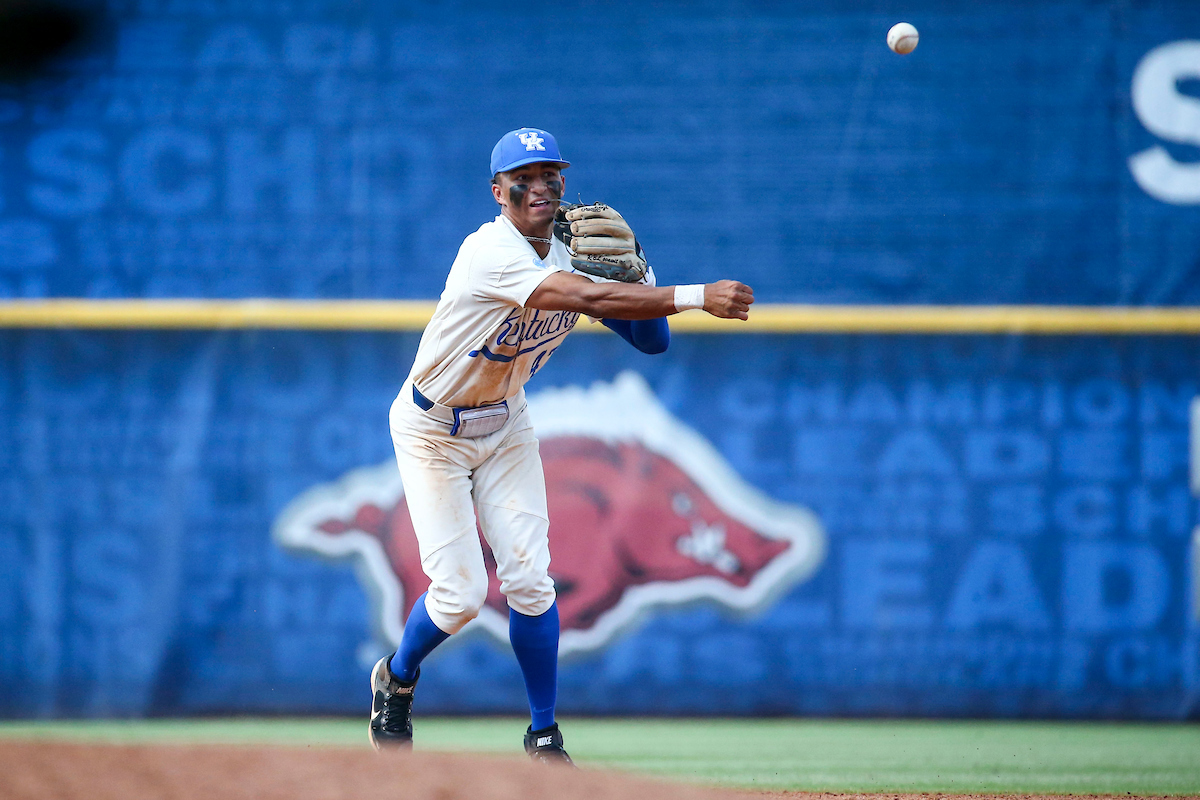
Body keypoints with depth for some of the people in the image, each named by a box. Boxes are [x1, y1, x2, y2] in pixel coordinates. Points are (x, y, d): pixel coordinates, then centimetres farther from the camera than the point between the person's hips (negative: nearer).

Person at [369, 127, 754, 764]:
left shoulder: (574, 255, -5)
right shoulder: (490, 252, -30)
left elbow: (652, 339, -3)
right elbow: (588, 299, -42)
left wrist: (637, 277, -23)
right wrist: (696, 296, -48)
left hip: (506, 425, 6)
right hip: (432, 427, -6)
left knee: (529, 581, -7)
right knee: (460, 592, -10)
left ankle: (544, 737, 5)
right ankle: (395, 681, 22)